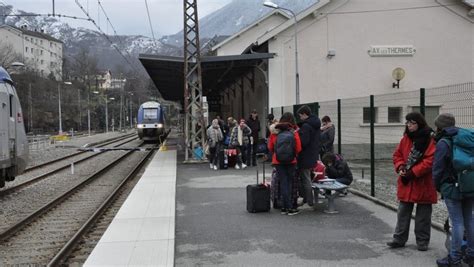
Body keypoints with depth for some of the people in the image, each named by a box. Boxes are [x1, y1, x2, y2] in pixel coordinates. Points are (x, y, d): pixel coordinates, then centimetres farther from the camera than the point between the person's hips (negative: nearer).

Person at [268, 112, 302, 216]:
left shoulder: (275, 133, -3)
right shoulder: (294, 133, -8)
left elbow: (270, 147, 4)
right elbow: (298, 149, -8)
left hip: (278, 161, 1)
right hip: (291, 161, -1)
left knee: (283, 183, 5)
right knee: (289, 183, 8)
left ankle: (285, 207, 5)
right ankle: (289, 208, 7)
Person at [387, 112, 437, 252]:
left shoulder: (430, 140, -13)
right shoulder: (406, 138, 7)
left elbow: (430, 161, -19)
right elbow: (397, 154, 10)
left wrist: (412, 172, -20)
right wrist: (400, 167, -9)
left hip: (423, 184, -5)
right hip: (406, 183, 6)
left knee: (423, 214, 7)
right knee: (403, 212, 11)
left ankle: (422, 241, 19)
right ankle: (399, 239, 19)